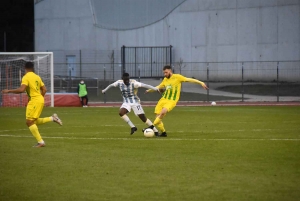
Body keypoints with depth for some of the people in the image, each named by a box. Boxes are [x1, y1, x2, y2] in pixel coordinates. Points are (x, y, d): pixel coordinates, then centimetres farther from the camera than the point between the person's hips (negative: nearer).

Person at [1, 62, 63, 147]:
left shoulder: (26, 77, -11)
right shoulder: (37, 77, 13)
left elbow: (21, 89, -23)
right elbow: (44, 89, 14)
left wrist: (9, 91, -14)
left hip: (34, 101, -8)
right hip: (40, 100, 8)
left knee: (29, 122, -5)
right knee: (33, 121, 20)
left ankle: (40, 142, -8)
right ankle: (52, 118, 12)